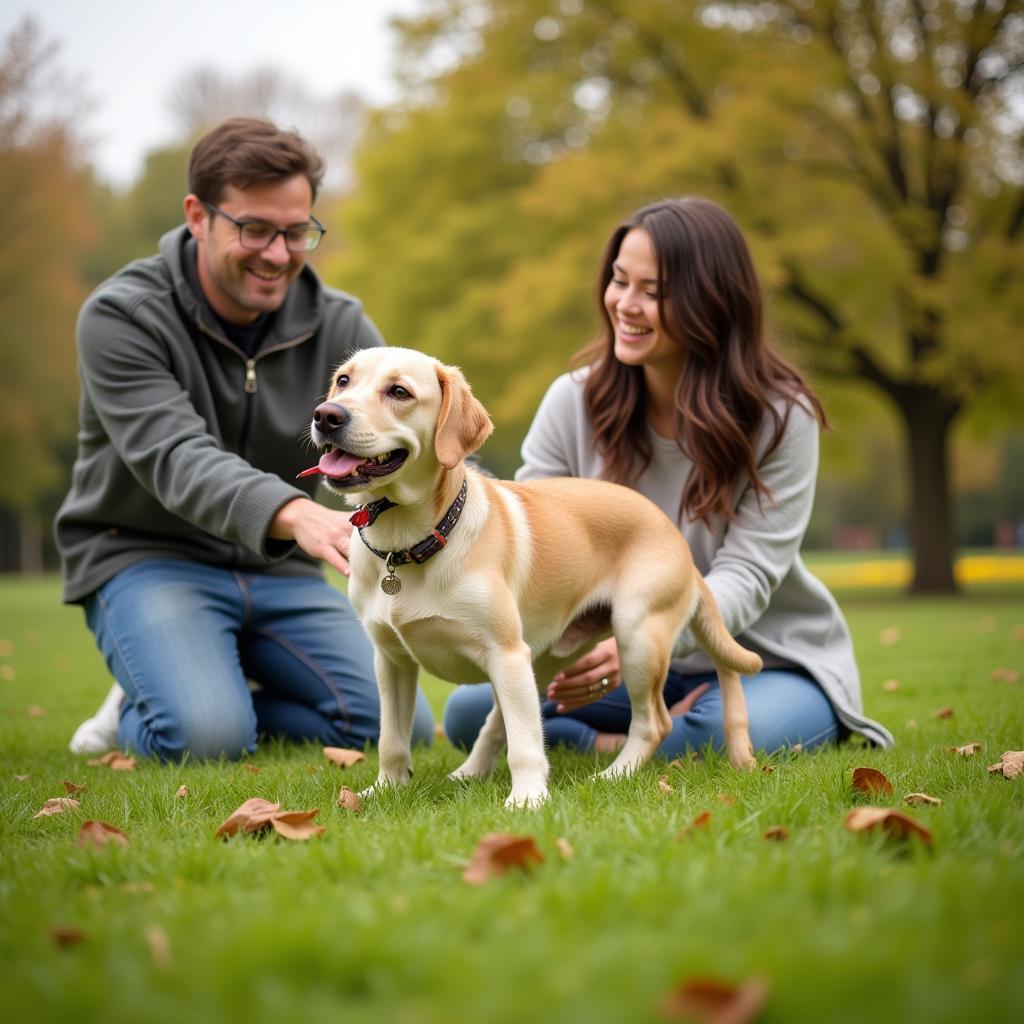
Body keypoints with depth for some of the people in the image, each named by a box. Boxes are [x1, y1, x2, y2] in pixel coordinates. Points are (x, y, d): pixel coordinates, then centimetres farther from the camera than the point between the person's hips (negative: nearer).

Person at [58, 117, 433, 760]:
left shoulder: (339, 326, -2)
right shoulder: (122, 317, -16)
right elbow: (177, 459, -31)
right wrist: (293, 514, -51)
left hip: (279, 569, 5)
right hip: (147, 558, -4)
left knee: (401, 727, -12)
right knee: (207, 738, -30)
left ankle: (222, 700, 9)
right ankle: (143, 714, 6)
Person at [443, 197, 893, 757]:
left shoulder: (780, 417, -15)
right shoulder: (575, 401, -6)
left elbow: (745, 574, -22)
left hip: (764, 663, -3)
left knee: (747, 731, -38)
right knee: (469, 710, -18)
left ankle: (612, 746, -8)